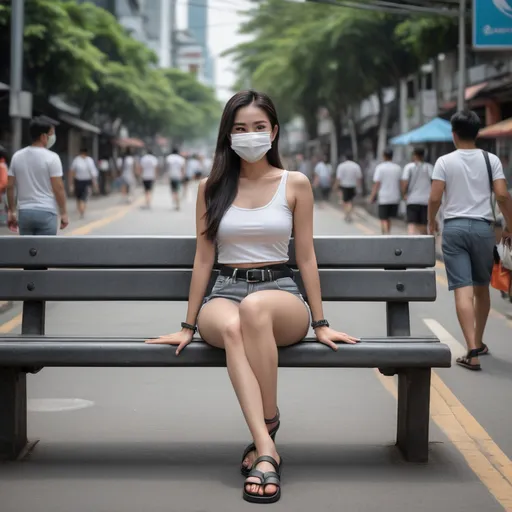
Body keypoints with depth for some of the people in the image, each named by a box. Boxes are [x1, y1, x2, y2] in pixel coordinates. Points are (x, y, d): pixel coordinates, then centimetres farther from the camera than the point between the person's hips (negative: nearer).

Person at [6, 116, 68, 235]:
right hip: (46, 213, -5)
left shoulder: (17, 156, 6)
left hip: (24, 212, 5)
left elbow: (10, 186, 8)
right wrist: (63, 213, -3)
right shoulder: (51, 157, -10)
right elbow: (58, 188, -11)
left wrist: (11, 211, 15)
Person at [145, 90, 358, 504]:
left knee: (255, 308, -39)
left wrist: (321, 323, 5)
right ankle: (266, 448, -44)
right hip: (224, 294, 1)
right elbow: (204, 258, 10)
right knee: (231, 327, -38)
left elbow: (306, 256, 6)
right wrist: (189, 326, 9)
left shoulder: (296, 184, 5)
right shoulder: (212, 188, 8)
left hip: (281, 293, -1)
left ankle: (269, 422, -23)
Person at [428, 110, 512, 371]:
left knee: (463, 290, -7)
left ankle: (473, 352, -17)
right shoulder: (491, 160, 2)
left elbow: (435, 198, -6)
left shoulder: (445, 161, -1)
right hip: (483, 227, 2)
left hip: (454, 227, -2)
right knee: (482, 289, 18)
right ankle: (478, 343, 32)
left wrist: (431, 222, 12)